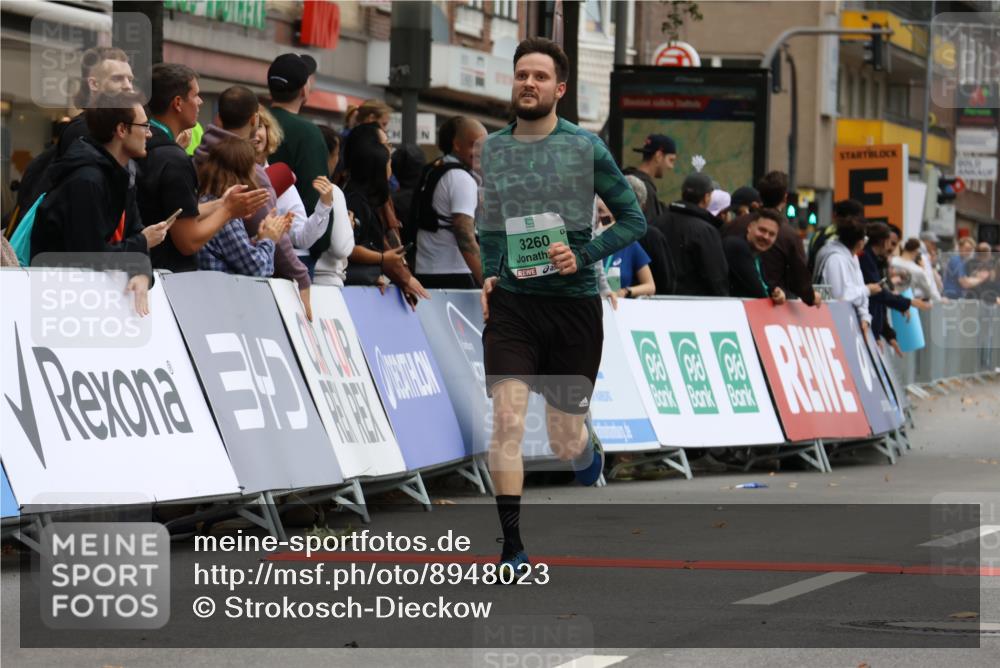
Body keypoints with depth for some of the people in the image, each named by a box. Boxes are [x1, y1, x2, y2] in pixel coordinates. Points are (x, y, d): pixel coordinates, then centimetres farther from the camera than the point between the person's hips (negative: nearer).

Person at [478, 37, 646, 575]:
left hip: (574, 303, -2)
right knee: (507, 418, -17)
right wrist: (489, 274, 7)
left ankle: (590, 454, 46)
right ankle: (512, 549, -12)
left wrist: (583, 255, -14)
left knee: (565, 443, 7)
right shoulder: (492, 149, 8)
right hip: (511, 304, 2)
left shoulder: (586, 148, -3)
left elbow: (633, 219, 1)